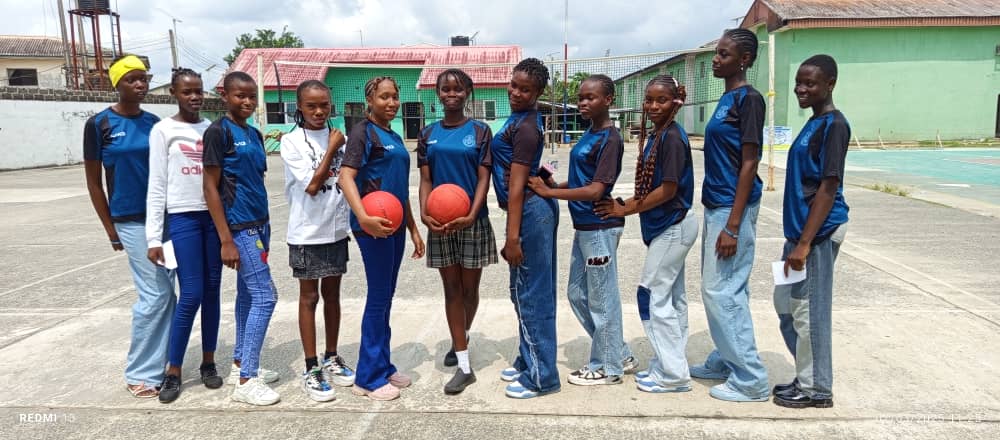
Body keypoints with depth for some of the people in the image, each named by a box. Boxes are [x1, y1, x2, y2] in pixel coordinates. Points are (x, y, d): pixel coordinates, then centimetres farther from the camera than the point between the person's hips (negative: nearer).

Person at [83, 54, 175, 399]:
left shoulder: (154, 122, 9)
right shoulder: (99, 124, -3)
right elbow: (93, 182, 0)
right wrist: (111, 229, -1)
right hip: (133, 221, -4)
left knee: (164, 294, 7)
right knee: (156, 295, -5)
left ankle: (160, 365, 21)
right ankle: (139, 373, 11)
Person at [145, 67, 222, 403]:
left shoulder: (213, 128, 9)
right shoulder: (163, 130, -1)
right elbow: (157, 186, -4)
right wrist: (153, 237, -7)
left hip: (215, 215, 4)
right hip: (182, 217, -3)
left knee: (212, 291, 7)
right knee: (191, 295, -6)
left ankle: (208, 362, 20)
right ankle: (173, 372, 9)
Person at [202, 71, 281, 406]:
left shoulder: (255, 134, 13)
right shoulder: (218, 131, -10)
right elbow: (210, 187, -13)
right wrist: (226, 240, -17)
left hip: (258, 224, 8)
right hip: (239, 227, -8)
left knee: (248, 295, 14)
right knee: (265, 296, -8)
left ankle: (241, 365, 26)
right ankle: (246, 381, 1)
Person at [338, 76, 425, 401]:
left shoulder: (395, 138, 17)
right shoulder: (363, 132, -6)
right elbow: (346, 176, -18)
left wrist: (413, 228, 21)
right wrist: (363, 218, -32)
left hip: (395, 224, 8)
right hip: (374, 225, -8)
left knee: (386, 297, 13)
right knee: (379, 297, -3)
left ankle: (383, 367, 25)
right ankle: (368, 377, 8)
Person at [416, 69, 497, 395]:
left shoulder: (480, 131, -1)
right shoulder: (428, 134, 6)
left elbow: (483, 178, -6)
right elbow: (426, 179, 3)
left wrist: (471, 215, -20)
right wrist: (424, 213, -14)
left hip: (473, 221, -2)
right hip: (440, 223, 2)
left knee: (469, 288, 9)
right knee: (452, 288, 4)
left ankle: (461, 339, 38)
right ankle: (464, 366, 11)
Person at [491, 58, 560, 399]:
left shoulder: (525, 127, -16)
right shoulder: (521, 118, 14)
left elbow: (517, 185, -19)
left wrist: (512, 236, -20)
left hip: (530, 212, -10)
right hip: (534, 209, 10)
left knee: (530, 294, -2)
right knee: (529, 291, 17)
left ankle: (541, 376, 10)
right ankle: (528, 361, 31)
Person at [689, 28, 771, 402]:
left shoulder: (749, 99, -12)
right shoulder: (727, 98, 14)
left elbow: (749, 164, -17)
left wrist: (732, 226, -21)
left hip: (733, 208, -9)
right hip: (716, 205, 9)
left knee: (722, 290, -6)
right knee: (719, 288, 15)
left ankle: (750, 379, 5)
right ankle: (726, 360, 27)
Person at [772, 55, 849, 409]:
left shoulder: (834, 125, -13)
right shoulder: (813, 123, 14)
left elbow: (828, 189, -18)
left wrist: (804, 244, -21)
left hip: (818, 232, -10)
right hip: (800, 229, 10)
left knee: (809, 309, 0)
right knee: (785, 303, 16)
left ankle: (815, 389, 15)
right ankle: (806, 377, 29)